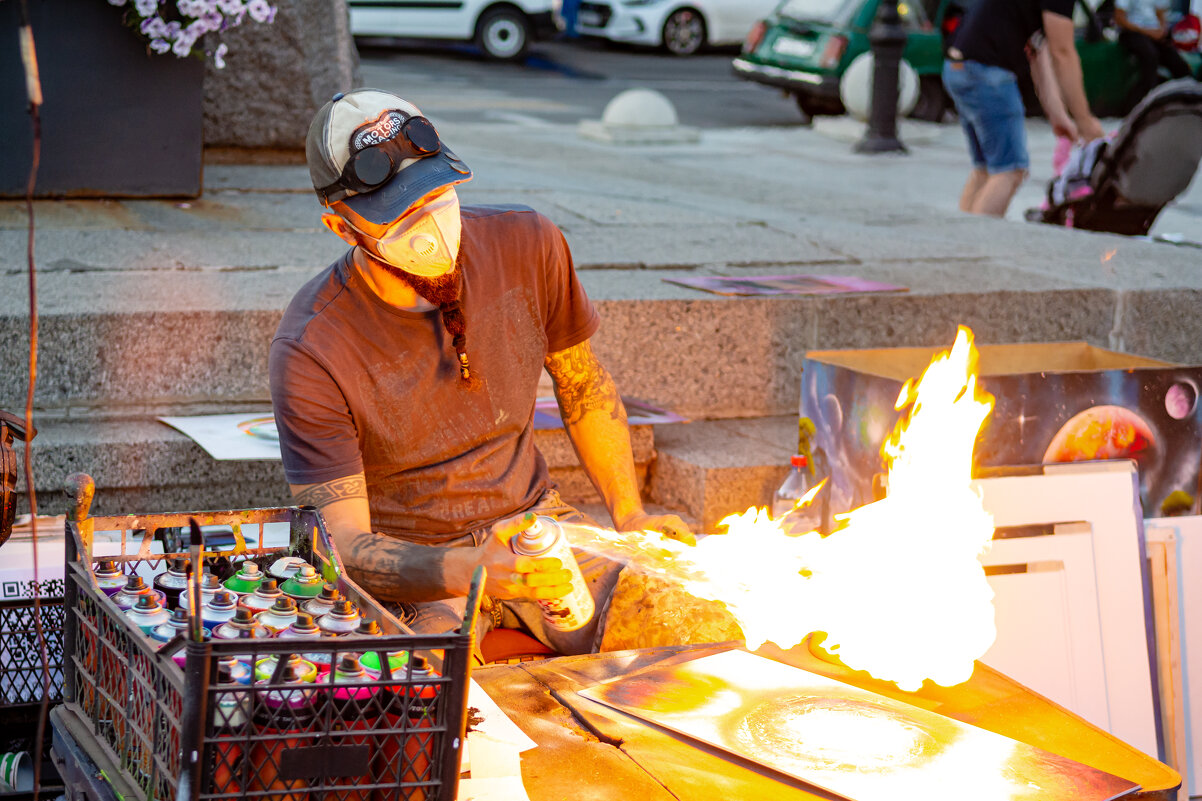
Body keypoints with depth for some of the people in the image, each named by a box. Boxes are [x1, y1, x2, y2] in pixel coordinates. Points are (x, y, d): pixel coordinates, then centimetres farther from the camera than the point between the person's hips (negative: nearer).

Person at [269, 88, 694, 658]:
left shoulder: (526, 245, -6)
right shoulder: (310, 353, -20)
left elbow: (583, 386, 14)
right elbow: (344, 543, -20)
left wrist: (628, 513, 6)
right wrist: (468, 570, -38)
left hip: (534, 521, 5)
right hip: (414, 569, -4)